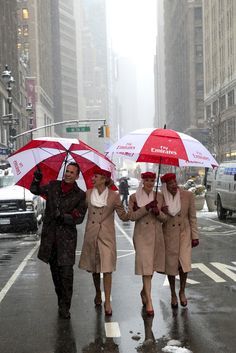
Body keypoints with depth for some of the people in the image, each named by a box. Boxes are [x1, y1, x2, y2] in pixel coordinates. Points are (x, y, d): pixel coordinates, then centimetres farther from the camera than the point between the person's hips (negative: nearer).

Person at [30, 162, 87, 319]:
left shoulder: (80, 195, -1)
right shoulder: (53, 186, 9)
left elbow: (79, 218, -4)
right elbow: (35, 190, 17)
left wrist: (65, 217, -20)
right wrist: (37, 180, -3)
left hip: (67, 237, -3)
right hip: (50, 234, 4)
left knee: (66, 272, -10)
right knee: (55, 270, 11)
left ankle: (65, 307, -3)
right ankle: (62, 301, 26)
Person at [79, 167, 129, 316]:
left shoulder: (114, 196, -3)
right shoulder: (88, 194, 4)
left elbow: (124, 216, -1)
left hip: (107, 236, -3)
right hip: (91, 235, 3)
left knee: (107, 268, -7)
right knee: (94, 267, 13)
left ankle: (107, 302, -1)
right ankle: (98, 293, 34)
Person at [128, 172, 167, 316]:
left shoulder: (159, 196, 7)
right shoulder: (134, 197, 0)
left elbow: (164, 217, 7)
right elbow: (132, 216, -9)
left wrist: (158, 213, -15)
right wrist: (146, 208, -20)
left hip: (157, 234, 4)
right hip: (142, 235, -4)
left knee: (152, 266, 12)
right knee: (146, 266, -10)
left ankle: (144, 292, 37)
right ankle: (149, 302, -9)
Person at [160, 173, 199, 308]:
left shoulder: (188, 195, -5)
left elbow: (192, 217, 1)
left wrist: (195, 236, 1)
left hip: (184, 233, 0)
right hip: (168, 235, 0)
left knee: (184, 264, -8)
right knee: (171, 265, 7)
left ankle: (182, 291, 17)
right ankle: (173, 294, 26)